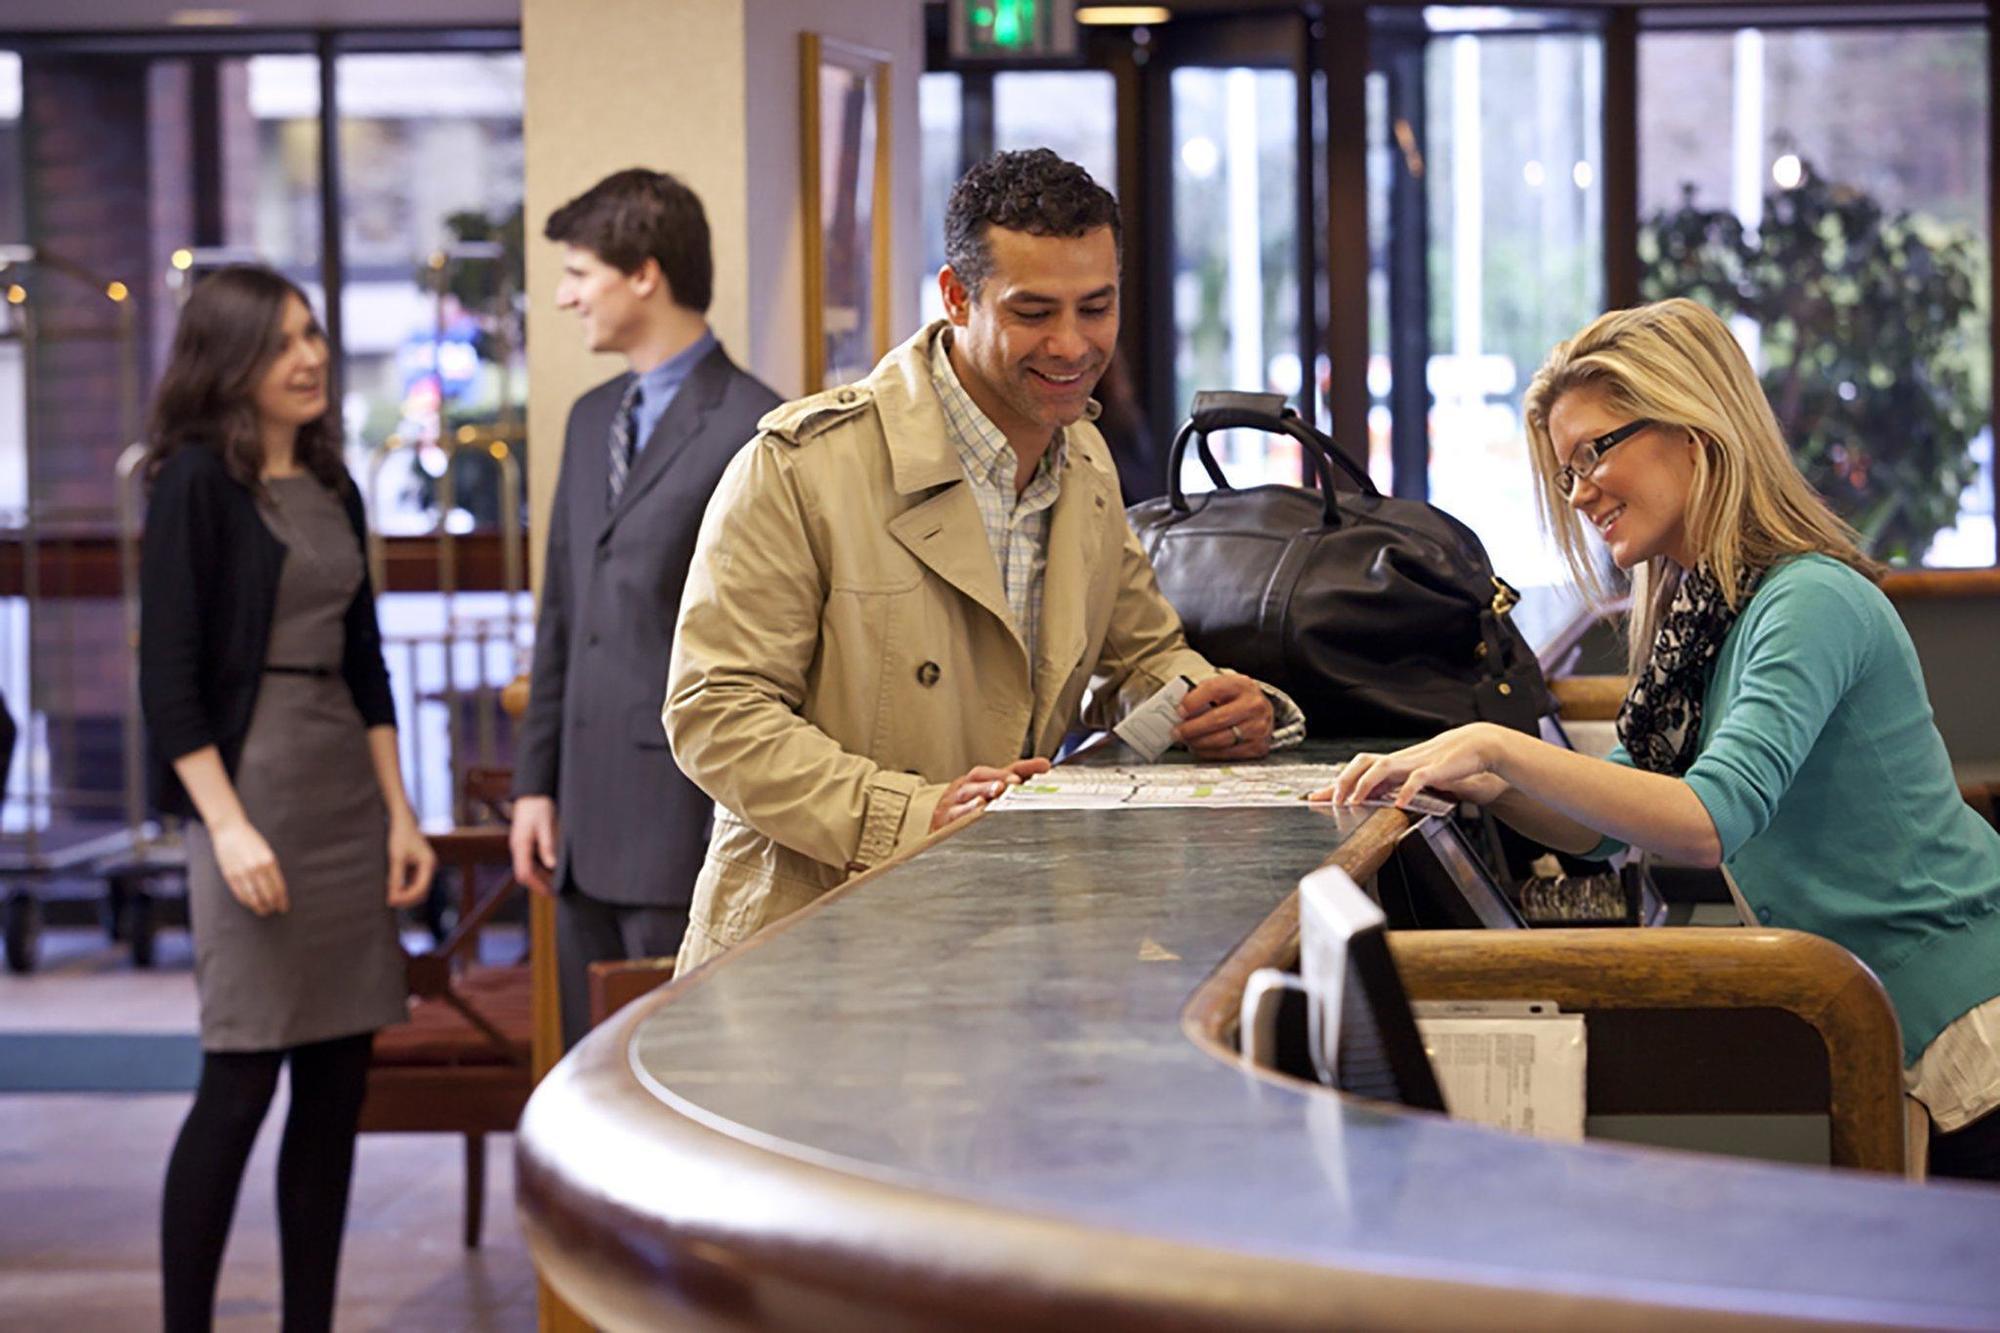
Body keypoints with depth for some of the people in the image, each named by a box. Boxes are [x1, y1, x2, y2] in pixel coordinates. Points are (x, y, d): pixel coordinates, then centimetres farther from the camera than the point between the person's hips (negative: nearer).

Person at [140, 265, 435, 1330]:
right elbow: (169, 674, -11)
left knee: (336, 1084, 7)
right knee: (239, 1084, -7)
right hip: (253, 792, -7)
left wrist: (399, 812, 12)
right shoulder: (198, 484, -7)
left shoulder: (331, 488, 14)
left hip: (347, 795, 7)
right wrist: (227, 826, -17)